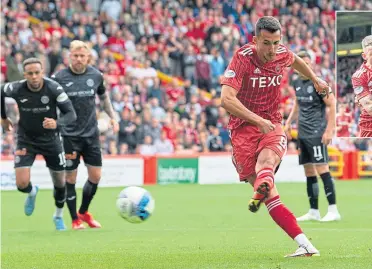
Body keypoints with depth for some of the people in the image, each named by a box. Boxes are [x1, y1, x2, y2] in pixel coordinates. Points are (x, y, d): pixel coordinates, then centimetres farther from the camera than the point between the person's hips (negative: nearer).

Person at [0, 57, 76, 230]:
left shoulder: (54, 89, -23)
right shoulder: (16, 89, -19)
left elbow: (71, 114, -22)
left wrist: (57, 123, -42)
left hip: (51, 140, 0)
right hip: (26, 141, 0)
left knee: (60, 183, 9)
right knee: (22, 184, -14)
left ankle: (58, 216, 40)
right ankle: (32, 193, 26)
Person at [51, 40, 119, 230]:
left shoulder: (96, 76, 2)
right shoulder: (59, 78, -9)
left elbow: (103, 96, 20)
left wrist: (112, 117, 15)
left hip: (91, 134, 4)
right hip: (69, 135, -4)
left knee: (95, 176, 4)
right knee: (70, 177, -1)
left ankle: (84, 212, 26)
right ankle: (75, 219, 13)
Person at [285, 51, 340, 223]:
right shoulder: (297, 83, 11)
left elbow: (332, 105, -11)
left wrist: (329, 130, -16)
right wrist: (288, 123, 17)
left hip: (316, 134, -7)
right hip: (302, 134, 7)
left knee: (322, 169, -12)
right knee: (309, 172, 8)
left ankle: (333, 211, -11)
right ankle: (313, 212, 13)